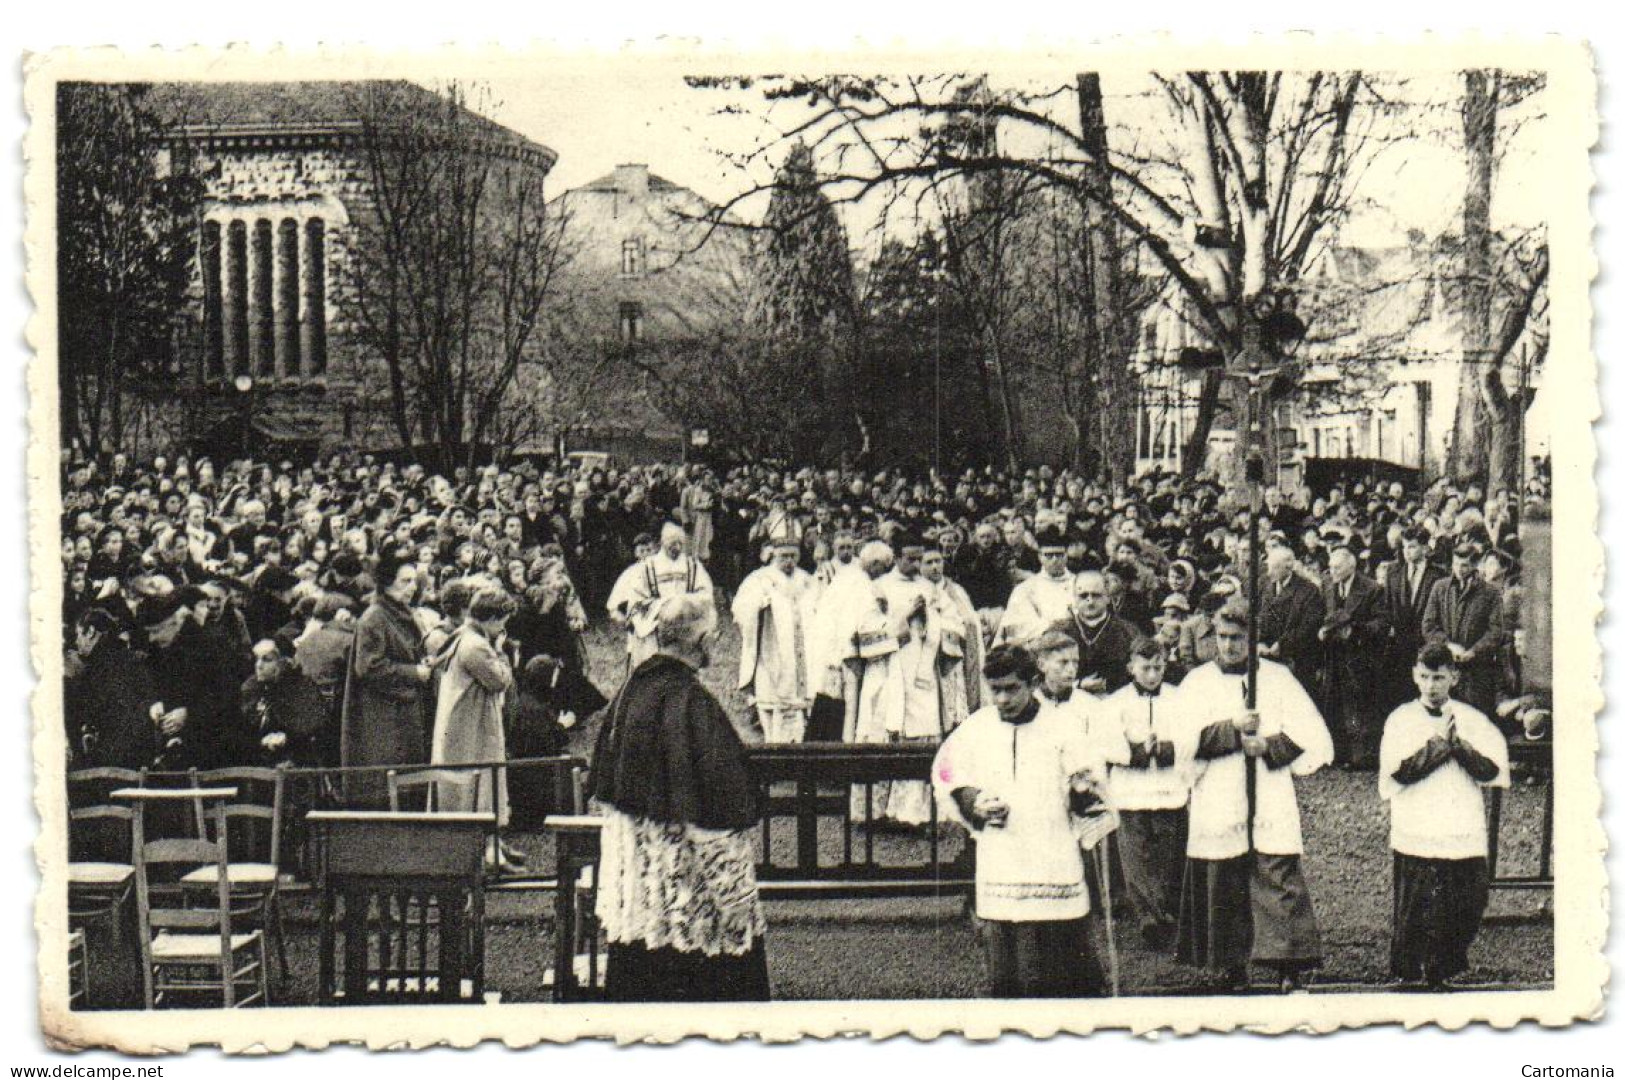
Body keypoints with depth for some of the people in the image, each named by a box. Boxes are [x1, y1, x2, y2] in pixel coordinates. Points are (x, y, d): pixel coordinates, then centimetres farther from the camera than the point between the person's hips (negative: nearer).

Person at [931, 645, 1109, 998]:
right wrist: (973, 806, -1)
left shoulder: (1061, 727, 0)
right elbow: (947, 777, 18)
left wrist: (1084, 790, -20)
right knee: (1005, 978, 4)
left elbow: (1092, 782, 4)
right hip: (998, 871, 2)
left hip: (1054, 866, -2)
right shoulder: (975, 728, 7)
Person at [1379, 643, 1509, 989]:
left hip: (1466, 840, 2)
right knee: (1413, 920, -1)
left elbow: (1492, 772, -3)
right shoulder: (1401, 720, 2)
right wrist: (1440, 744, -13)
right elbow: (1399, 772, -12)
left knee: (1465, 915, 5)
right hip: (1416, 840, -2)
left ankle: (1444, 973, 22)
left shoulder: (1473, 720, 8)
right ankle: (1408, 978, 12)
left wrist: (1458, 744, -15)